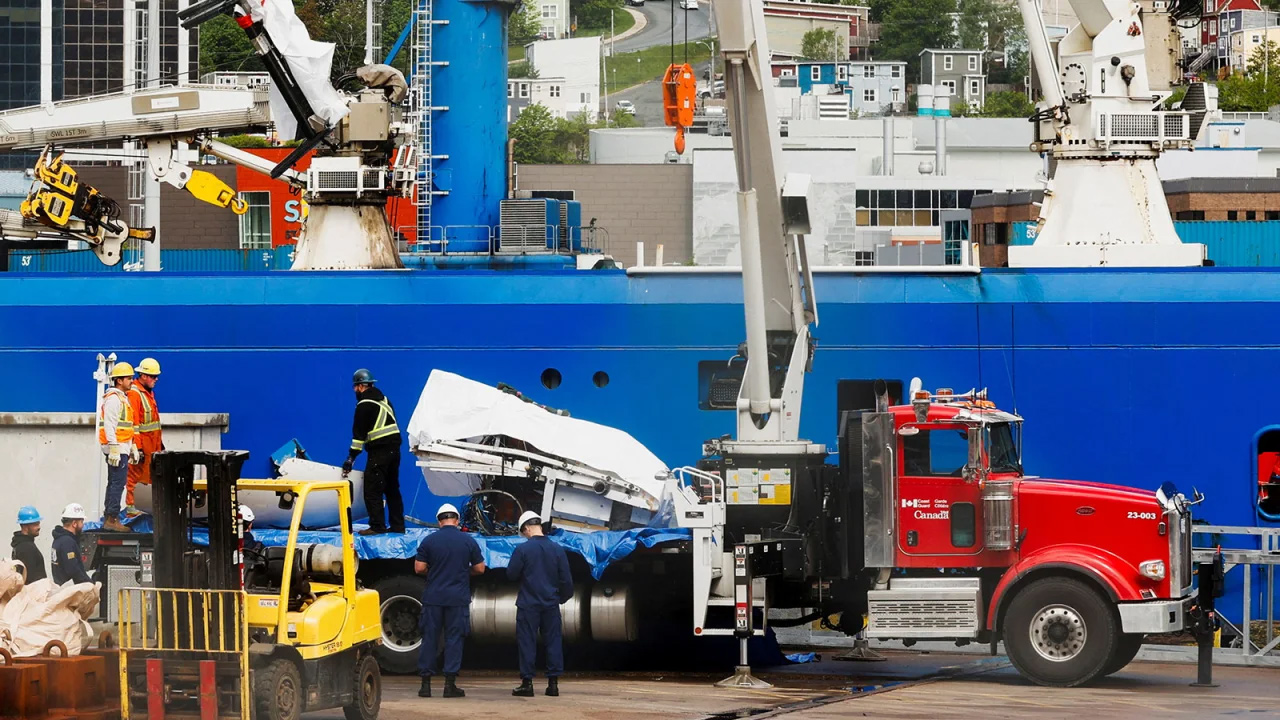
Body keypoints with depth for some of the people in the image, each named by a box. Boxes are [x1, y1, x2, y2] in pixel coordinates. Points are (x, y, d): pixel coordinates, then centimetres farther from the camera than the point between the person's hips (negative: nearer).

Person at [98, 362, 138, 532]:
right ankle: (111, 519, -12)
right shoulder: (113, 398, -13)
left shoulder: (123, 398, 19)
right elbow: (109, 425, -19)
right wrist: (114, 449, -24)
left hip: (122, 447, 10)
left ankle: (109, 519, 16)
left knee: (115, 483, 12)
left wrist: (132, 447, 27)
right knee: (117, 483, -11)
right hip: (117, 448, -10)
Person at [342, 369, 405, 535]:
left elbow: (359, 433, -12)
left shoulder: (364, 404, -10)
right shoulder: (384, 399, 16)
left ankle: (377, 526, -9)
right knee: (392, 488, 15)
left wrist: (351, 457, -10)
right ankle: (397, 525, 16)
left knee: (372, 490, -5)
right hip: (394, 447, 9)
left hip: (379, 451, -9)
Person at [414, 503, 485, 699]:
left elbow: (419, 568, -2)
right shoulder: (469, 542, 0)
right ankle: (450, 684, 0)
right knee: (454, 639, 3)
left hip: (433, 597, 0)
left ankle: (426, 683, 5)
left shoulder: (429, 541, -2)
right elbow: (480, 568, 6)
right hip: (458, 598, 0)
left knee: (429, 638, 6)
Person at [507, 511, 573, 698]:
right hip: (551, 604, 3)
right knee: (553, 642, 8)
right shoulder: (557, 550, 0)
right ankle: (553, 682, 6)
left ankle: (527, 682, 0)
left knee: (527, 642, 2)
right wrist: (564, 596, 20)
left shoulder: (523, 550, -10)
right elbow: (566, 579, 4)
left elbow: (511, 574, -4)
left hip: (528, 604, -3)